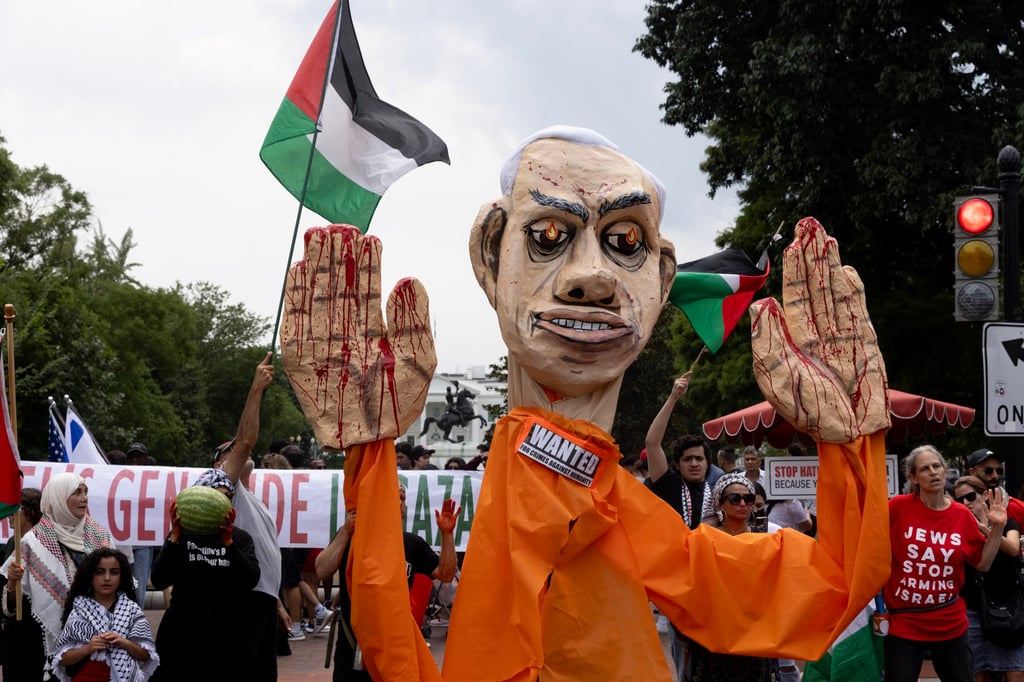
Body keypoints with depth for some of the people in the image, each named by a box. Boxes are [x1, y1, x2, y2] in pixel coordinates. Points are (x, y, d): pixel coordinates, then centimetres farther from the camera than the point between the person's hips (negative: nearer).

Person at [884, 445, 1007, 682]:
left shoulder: (962, 515, 0)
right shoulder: (898, 507, -10)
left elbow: (982, 564, 6)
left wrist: (997, 527, -2)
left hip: (951, 624, 3)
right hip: (904, 623, -3)